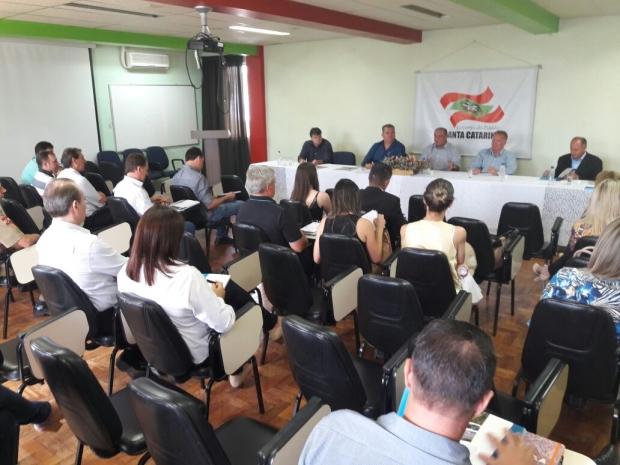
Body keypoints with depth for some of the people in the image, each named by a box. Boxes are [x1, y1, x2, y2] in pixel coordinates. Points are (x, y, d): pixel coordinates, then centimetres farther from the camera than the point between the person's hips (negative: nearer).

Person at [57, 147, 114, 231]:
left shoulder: (61, 175, 3)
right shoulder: (80, 180, -24)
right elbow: (100, 202, -14)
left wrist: (97, 194, 2)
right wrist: (101, 197, 6)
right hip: (88, 220, -9)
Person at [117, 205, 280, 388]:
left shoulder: (126, 272, -13)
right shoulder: (187, 276, -34)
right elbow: (224, 324, -25)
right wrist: (217, 297, -5)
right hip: (194, 354, -6)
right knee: (233, 291, 11)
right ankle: (271, 325, 37)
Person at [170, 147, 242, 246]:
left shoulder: (176, 176, -1)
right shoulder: (198, 177, -27)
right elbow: (209, 205, -26)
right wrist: (227, 197, -9)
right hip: (204, 215, -9)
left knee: (223, 203, 31)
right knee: (241, 205, 3)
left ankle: (221, 237, 35)